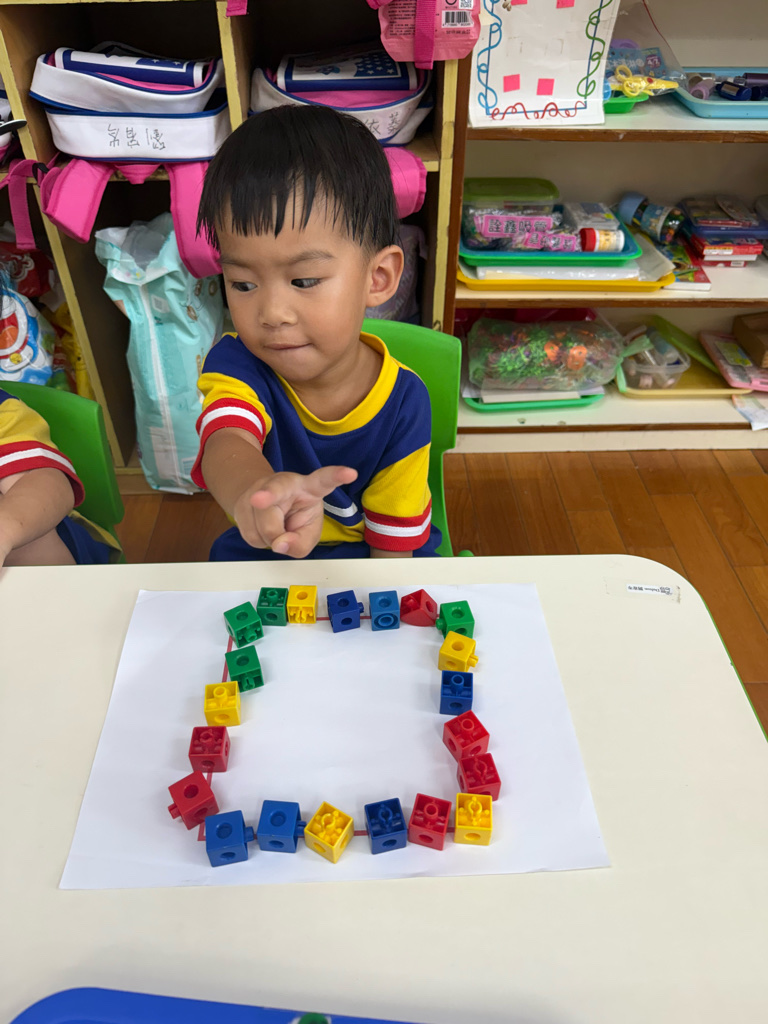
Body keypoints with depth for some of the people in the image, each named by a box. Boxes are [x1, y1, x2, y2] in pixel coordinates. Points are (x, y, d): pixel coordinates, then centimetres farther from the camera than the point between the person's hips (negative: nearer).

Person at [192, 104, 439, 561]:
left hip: (360, 580, -1)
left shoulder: (402, 403, -17)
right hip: (256, 562, 2)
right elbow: (226, 444, -38)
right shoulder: (236, 365, -15)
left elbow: (392, 551, -10)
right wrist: (256, 492, -59)